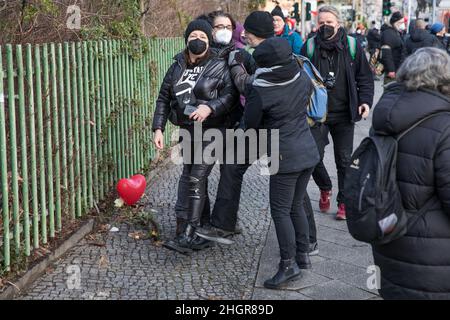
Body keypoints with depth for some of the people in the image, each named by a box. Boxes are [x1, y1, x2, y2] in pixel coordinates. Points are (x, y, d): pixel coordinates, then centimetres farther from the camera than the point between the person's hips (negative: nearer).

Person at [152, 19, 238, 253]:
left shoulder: (219, 67, -5)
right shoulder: (177, 67, 8)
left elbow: (230, 94, -13)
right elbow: (163, 99, 10)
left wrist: (210, 107, -29)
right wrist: (158, 128, 2)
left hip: (212, 130, -5)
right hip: (187, 129, 5)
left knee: (196, 178, -11)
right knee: (188, 176, 9)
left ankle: (187, 235, -8)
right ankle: (185, 231, 17)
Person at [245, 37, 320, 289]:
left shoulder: (261, 91, -17)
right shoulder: (303, 78, 0)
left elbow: (250, 123, -4)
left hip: (286, 157, -7)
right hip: (309, 152, 7)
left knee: (281, 211, 3)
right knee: (296, 205, 19)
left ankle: (289, 264, 7)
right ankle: (303, 255, 28)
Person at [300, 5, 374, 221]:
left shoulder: (352, 46, -2)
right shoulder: (309, 47, -2)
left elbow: (365, 78, 4)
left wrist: (365, 101, -8)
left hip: (344, 114, 0)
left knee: (344, 160, 8)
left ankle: (344, 201, 22)